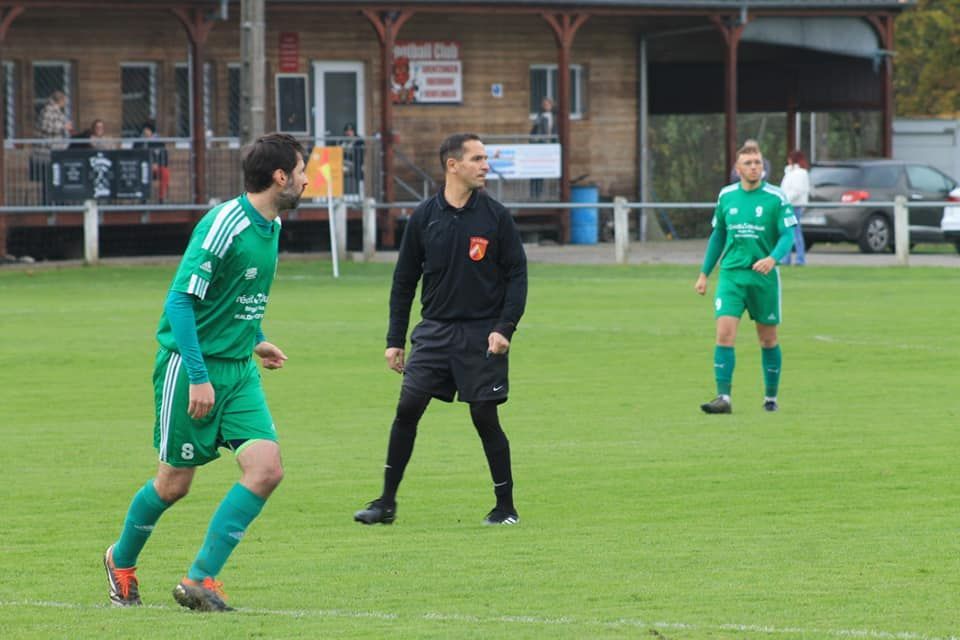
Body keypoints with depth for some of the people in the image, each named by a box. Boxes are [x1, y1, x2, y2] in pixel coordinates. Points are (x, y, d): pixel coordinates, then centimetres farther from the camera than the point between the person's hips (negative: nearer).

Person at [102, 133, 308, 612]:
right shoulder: (222, 225, -19)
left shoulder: (271, 225, 8)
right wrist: (198, 376, -23)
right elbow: (180, 300, -21)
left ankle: (201, 580, -6)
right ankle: (121, 562, 32)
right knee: (174, 483, 4)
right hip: (192, 364, -7)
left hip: (238, 371, 7)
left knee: (266, 468, -11)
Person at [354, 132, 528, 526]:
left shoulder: (495, 216, -2)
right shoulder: (424, 217, 3)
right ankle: (387, 502, 4)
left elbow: (517, 274, 1)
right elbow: (404, 280, 9)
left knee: (485, 417, -1)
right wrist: (395, 340, 7)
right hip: (434, 330, 2)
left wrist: (505, 328, -11)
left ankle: (505, 506, 12)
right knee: (408, 407, -6)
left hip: (482, 333, -2)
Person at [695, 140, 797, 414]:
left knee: (768, 340, 8)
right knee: (724, 333, -13)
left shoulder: (775, 198, -4)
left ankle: (771, 397, 23)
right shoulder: (726, 196, 6)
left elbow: (788, 234, -10)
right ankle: (723, 397, -14)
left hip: (764, 277, -2)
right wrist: (704, 273, 16)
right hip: (731, 274, 2)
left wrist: (773, 259, -29)